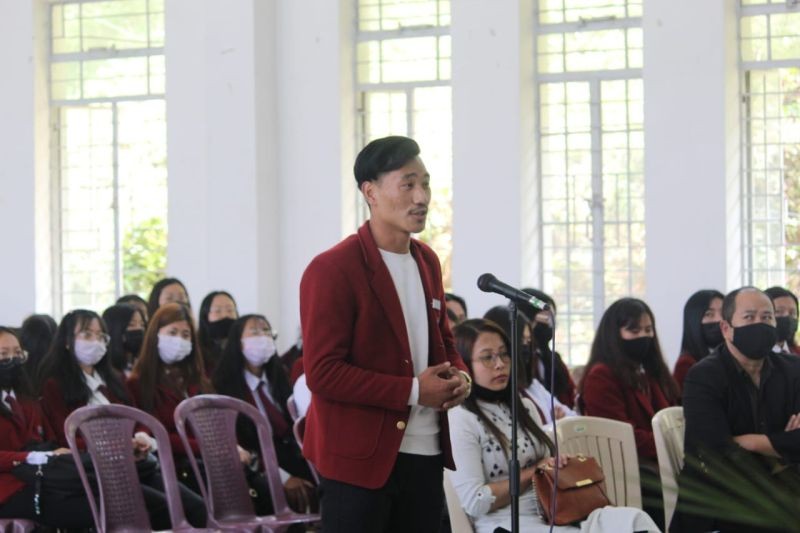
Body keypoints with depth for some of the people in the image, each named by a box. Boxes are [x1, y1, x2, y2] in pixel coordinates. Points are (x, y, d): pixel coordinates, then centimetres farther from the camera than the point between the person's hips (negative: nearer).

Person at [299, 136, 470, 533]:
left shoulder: (428, 262, 12)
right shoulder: (332, 270, -13)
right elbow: (322, 372, -17)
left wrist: (458, 375, 1)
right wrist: (412, 391, -18)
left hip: (425, 455, 8)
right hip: (360, 458, -7)